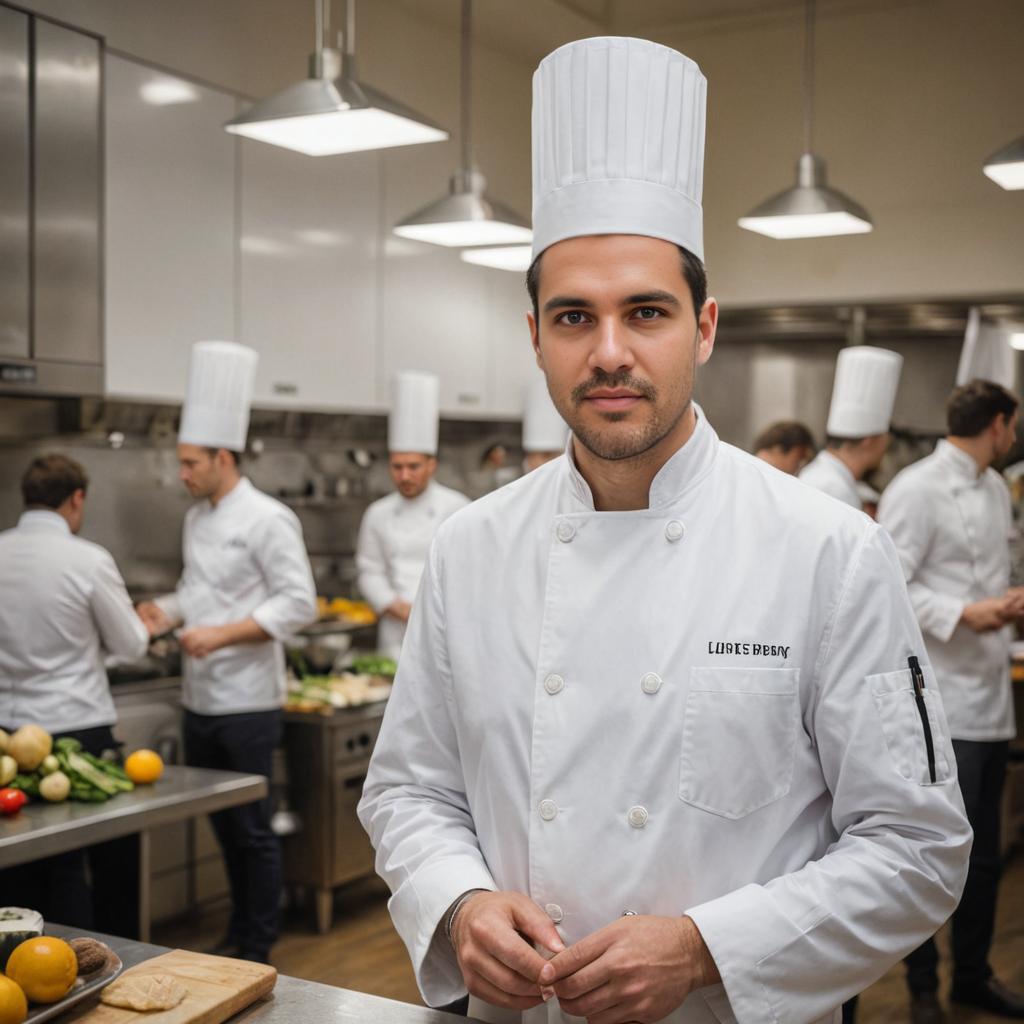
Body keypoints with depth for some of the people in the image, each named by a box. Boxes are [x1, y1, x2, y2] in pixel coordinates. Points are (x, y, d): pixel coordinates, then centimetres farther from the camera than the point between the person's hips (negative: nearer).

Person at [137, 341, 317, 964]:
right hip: (201, 700, 8)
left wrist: (223, 632, -22)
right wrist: (167, 611, 4)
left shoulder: (267, 520, -14)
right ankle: (238, 934, 32)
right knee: (223, 825, 17)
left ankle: (258, 951, 15)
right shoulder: (198, 518, 12)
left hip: (247, 704, -8)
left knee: (252, 829, 2)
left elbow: (299, 604, -18)